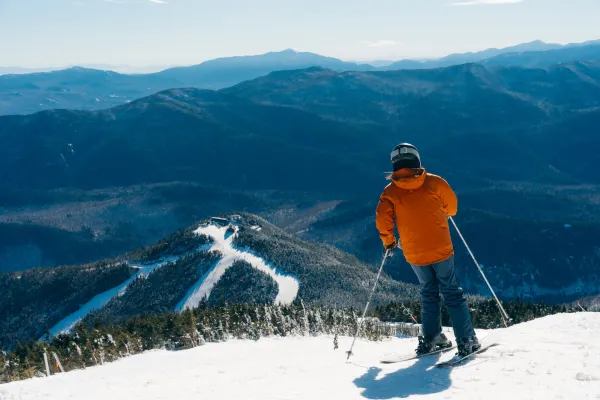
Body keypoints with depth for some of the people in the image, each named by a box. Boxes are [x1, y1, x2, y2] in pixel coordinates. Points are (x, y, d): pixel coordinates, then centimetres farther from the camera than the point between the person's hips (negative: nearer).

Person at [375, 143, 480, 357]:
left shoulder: (390, 192, -4)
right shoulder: (434, 182, -6)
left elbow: (383, 220, -9)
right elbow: (451, 205, 7)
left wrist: (388, 242, 8)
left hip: (414, 255, 2)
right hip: (441, 250, -2)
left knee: (429, 294, 20)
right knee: (453, 294, 7)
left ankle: (431, 339, 18)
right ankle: (466, 340, 4)